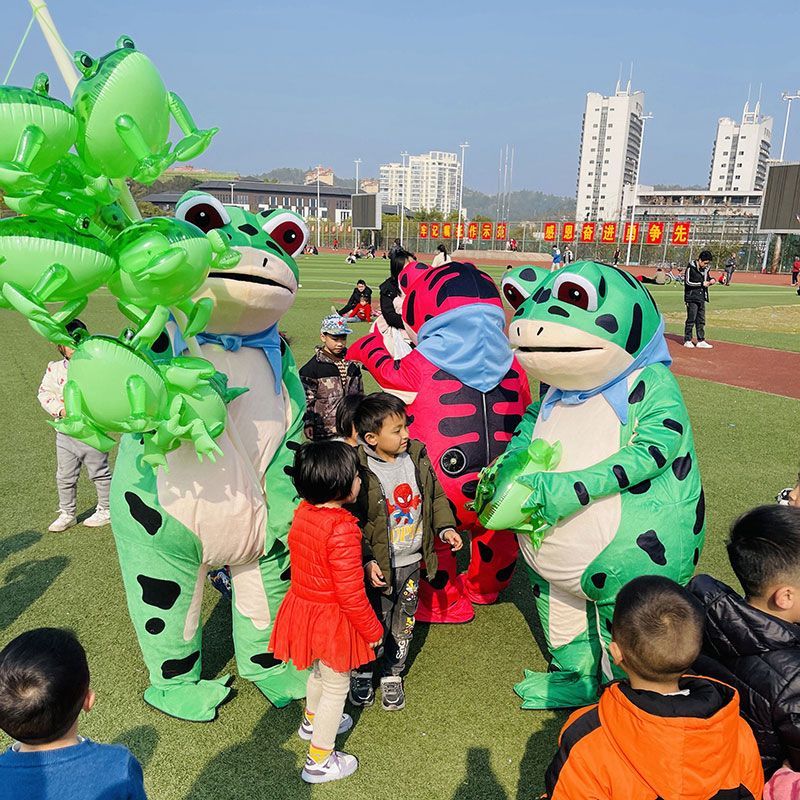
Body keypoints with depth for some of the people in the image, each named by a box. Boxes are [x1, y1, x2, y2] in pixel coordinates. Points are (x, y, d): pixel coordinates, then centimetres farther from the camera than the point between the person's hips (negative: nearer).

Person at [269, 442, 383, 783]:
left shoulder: (302, 512, -7)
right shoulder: (342, 530, -32)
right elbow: (350, 594, -26)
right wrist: (372, 630, -12)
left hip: (302, 605, 8)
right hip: (331, 618, -8)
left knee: (318, 670, 32)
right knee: (336, 687, 14)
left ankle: (313, 721, 57)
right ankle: (318, 761, 30)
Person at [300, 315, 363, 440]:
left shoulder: (352, 363, 10)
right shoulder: (313, 366, -7)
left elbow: (360, 392, 19)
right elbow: (307, 397, -7)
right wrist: (308, 423, -12)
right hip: (325, 429, -5)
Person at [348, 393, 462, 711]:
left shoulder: (417, 458, -3)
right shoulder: (360, 472, -20)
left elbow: (436, 495, 11)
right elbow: (352, 523, -16)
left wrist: (445, 527, 1)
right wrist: (367, 560, -21)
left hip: (412, 561, 5)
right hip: (379, 566, -5)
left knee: (403, 624, 19)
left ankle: (392, 675, 40)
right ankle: (361, 673, 37)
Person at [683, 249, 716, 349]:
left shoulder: (706, 268, 9)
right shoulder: (691, 267, -10)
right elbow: (687, 282, -14)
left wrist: (711, 280, -1)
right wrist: (702, 283, -15)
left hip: (702, 298, 7)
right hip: (692, 297, -7)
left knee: (701, 320, 9)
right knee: (691, 319, -4)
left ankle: (701, 341, 15)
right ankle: (687, 340, 5)